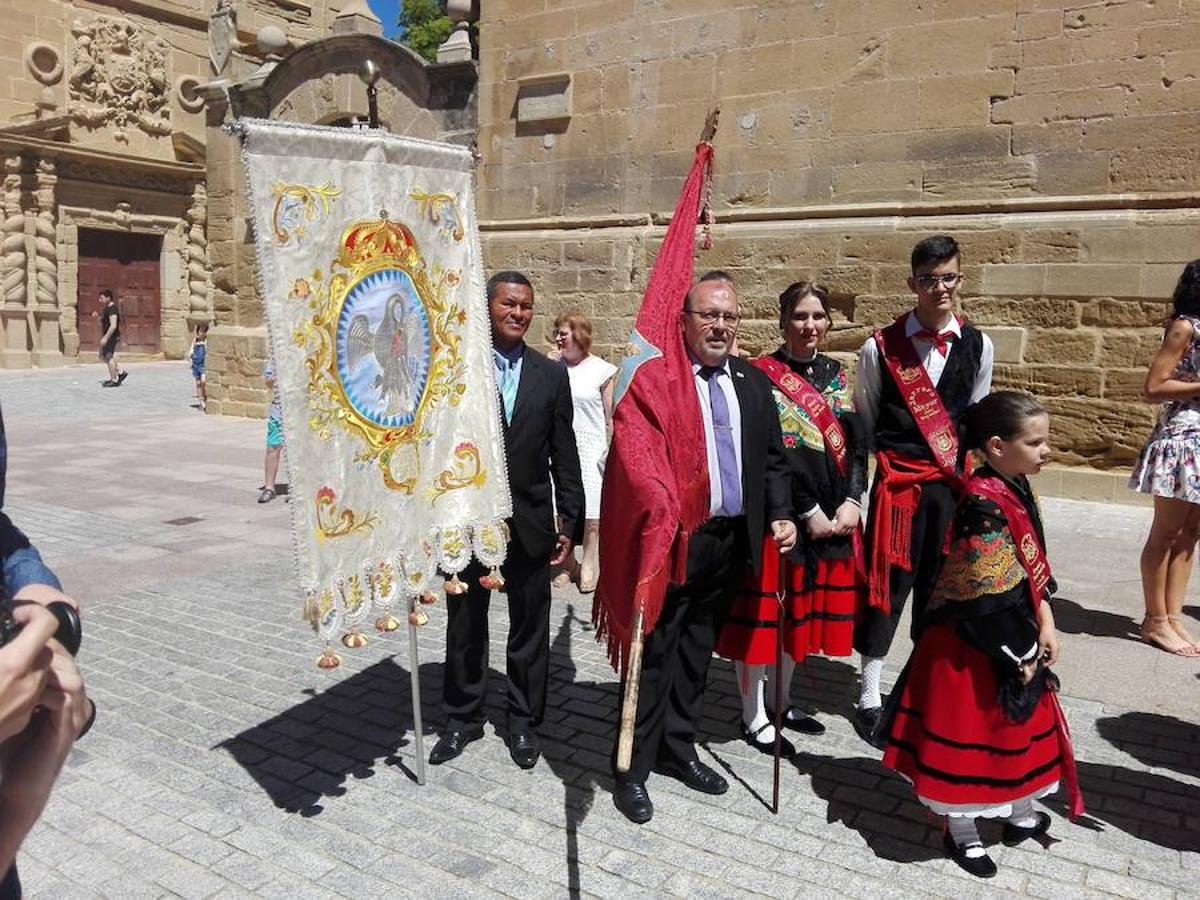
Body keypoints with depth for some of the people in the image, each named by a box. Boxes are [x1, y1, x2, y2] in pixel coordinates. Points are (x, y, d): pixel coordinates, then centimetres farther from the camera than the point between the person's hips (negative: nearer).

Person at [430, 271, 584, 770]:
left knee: (529, 630, 13)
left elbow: (565, 458, 3)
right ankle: (463, 717, 33)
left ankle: (523, 720, 31)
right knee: (465, 627, 14)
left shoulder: (552, 375, 3)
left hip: (530, 524, 2)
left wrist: (569, 524, 1)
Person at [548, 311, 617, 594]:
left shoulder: (602, 370, -2)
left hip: (590, 449, -3)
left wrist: (611, 452, -5)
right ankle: (568, 565, 21)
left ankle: (589, 567, 12)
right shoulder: (555, 366, 6)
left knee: (592, 514, -1)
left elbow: (610, 417, -1)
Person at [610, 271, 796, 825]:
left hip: (731, 543, 6)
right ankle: (633, 768, 19)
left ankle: (677, 748, 36)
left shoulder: (754, 383, 10)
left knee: (697, 652, 19)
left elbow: (772, 459, 14)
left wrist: (781, 515, 3)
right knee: (654, 656, 4)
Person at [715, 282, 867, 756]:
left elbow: (854, 441, 8)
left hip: (833, 513, 6)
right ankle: (754, 716, 17)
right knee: (764, 611, 2)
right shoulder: (762, 376, -8)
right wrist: (808, 511, -15)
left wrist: (851, 500, -6)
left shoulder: (835, 374, 11)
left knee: (801, 609, 15)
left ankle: (780, 700, 32)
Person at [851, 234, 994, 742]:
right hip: (896, 480, -3)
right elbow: (863, 421, 4)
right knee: (886, 582, 0)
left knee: (941, 584, 11)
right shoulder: (881, 347, -4)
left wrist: (971, 478, 13)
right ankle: (870, 695, 12)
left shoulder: (978, 346, 4)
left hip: (953, 482, 3)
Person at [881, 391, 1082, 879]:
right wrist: (1020, 652, -15)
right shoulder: (984, 505, -26)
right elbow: (989, 597, -25)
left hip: (1015, 641, 10)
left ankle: (1021, 814, 46)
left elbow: (1034, 567, 12)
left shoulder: (1017, 489, 3)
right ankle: (963, 833, 26)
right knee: (969, 733, 7)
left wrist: (1045, 624, 3)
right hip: (973, 647, -10)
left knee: (1018, 728, 24)